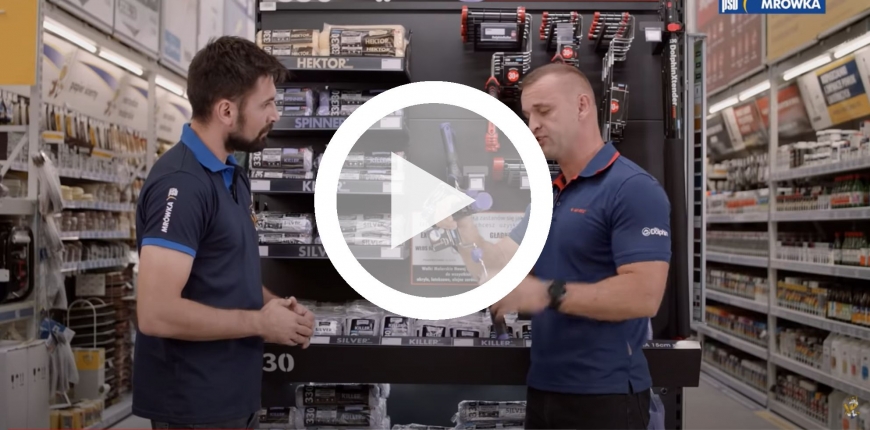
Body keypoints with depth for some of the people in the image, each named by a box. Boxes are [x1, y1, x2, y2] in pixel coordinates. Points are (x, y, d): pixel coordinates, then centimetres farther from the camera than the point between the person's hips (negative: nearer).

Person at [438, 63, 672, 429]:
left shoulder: (632, 188, -14)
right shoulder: (547, 196, 13)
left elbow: (643, 295, -23)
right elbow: (501, 267, 7)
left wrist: (548, 294, -24)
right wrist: (457, 221, -7)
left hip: (604, 395, -8)